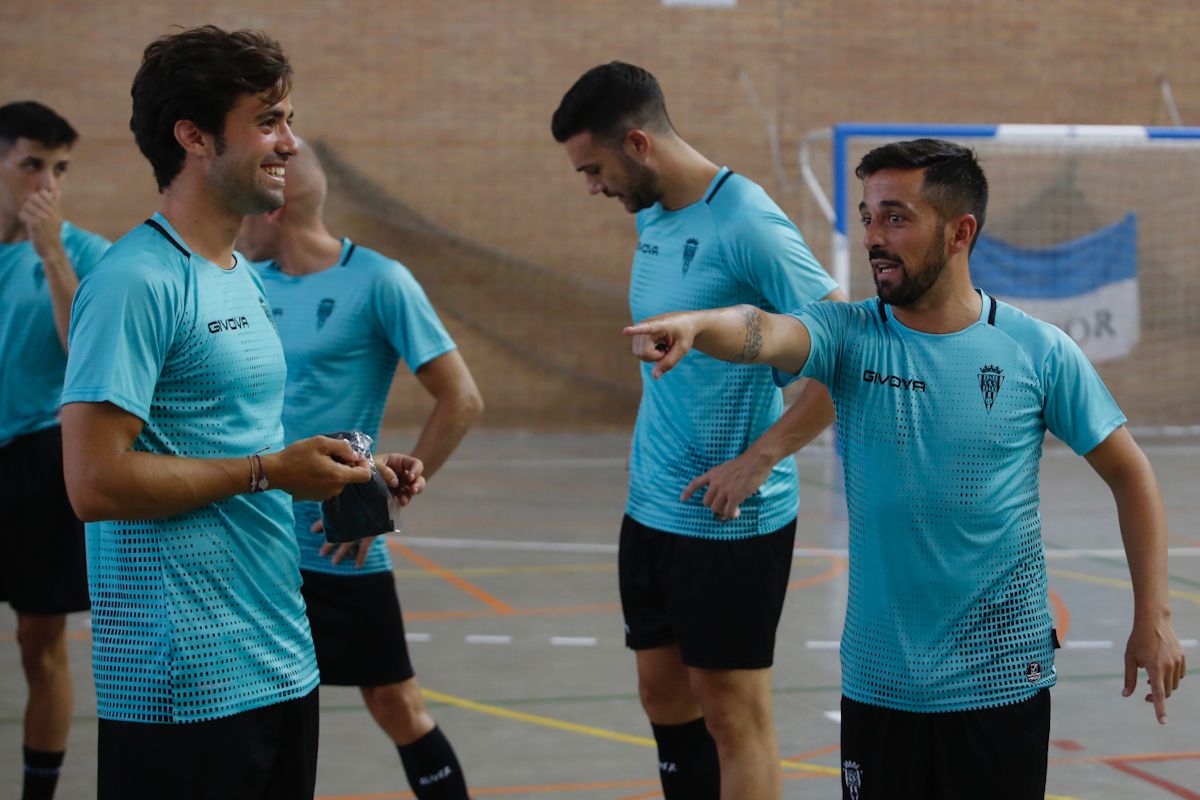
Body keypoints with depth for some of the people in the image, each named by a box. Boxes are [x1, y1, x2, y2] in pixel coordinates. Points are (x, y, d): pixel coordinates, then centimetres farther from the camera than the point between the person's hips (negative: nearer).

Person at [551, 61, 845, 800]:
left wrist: (759, 459, -20)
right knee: (664, 694, 15)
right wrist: (654, 457, 12)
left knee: (731, 712, 1)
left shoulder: (745, 224, -18)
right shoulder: (652, 217, 7)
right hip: (652, 509, 8)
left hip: (729, 518, -8)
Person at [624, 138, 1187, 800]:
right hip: (878, 682, 1)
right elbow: (765, 332, -26)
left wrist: (1153, 618, -1)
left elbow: (1130, 474, 3)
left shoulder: (1039, 351, -5)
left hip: (1004, 678, -1)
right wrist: (695, 325, -49)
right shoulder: (849, 335, -4)